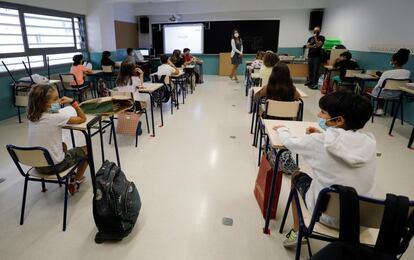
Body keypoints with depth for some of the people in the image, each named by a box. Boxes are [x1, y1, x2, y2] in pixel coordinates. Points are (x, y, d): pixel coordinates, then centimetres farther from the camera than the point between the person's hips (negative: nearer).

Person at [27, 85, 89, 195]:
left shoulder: (32, 117, -4)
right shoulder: (56, 117, -24)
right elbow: (82, 119, -12)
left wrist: (57, 102, 3)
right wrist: (72, 102, -12)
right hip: (54, 166, -7)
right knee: (87, 149, 15)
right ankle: (75, 182, 24)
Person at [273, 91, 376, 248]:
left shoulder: (319, 142, -21)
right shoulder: (369, 141, -10)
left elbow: (289, 142, -3)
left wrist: (282, 129, 16)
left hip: (327, 215, -4)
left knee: (297, 176, 20)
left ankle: (297, 232, 26)